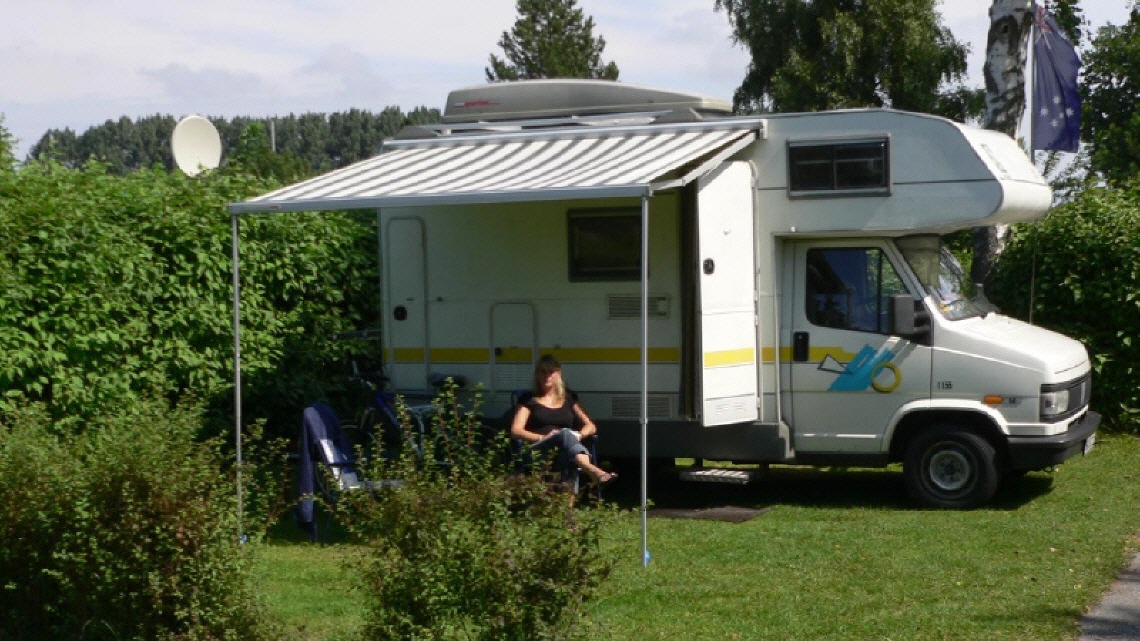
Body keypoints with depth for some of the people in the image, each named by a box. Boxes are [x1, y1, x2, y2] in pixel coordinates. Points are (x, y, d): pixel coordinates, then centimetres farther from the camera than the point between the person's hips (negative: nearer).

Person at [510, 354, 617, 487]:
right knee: (565, 433, -38)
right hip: (539, 450, -2)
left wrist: (579, 435, -2)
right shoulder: (530, 401, 20)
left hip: (566, 452, 2)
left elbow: (591, 427, 23)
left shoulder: (568, 399, 28)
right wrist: (542, 438, -10)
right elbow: (515, 431, 7)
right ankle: (594, 471, -69)